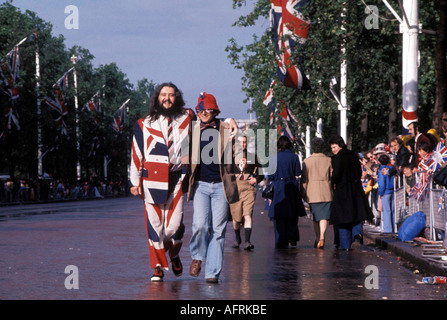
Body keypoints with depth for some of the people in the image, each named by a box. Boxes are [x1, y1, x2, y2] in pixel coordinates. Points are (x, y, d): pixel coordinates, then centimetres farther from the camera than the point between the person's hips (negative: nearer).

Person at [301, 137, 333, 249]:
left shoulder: (307, 161, 0)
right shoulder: (328, 160, 1)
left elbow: (304, 179, 2)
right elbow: (332, 177, 5)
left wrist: (303, 194, 9)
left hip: (312, 193, 1)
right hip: (326, 192, -1)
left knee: (315, 217, 13)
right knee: (324, 216, -4)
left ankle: (318, 239, 20)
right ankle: (322, 237, -22)